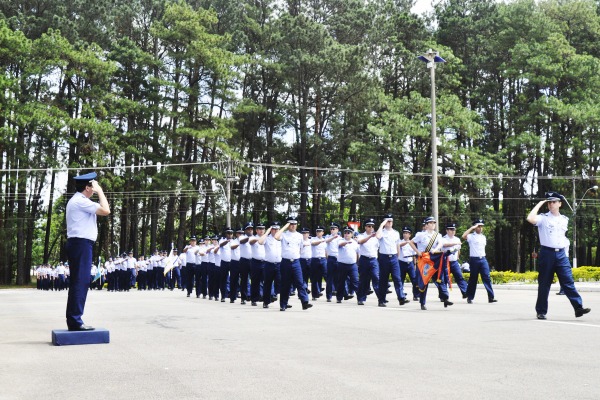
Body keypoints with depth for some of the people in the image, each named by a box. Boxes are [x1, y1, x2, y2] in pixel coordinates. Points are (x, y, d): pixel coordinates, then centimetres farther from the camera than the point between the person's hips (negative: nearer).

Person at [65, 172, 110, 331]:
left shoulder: (77, 201, 21)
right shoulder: (81, 201, -12)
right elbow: (106, 211, -16)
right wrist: (100, 191, -8)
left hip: (79, 244, 11)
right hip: (81, 244, -11)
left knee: (78, 282, 11)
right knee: (80, 282, -11)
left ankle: (73, 321, 13)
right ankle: (75, 321, -12)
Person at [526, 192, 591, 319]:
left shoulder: (564, 219, 13)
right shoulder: (543, 218, -3)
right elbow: (530, 219, -24)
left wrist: (565, 242, 10)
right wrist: (540, 204, -13)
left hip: (561, 254, 4)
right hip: (547, 253, -3)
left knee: (568, 281, -3)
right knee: (544, 283, 3)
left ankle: (578, 307, -6)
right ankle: (541, 311, 11)